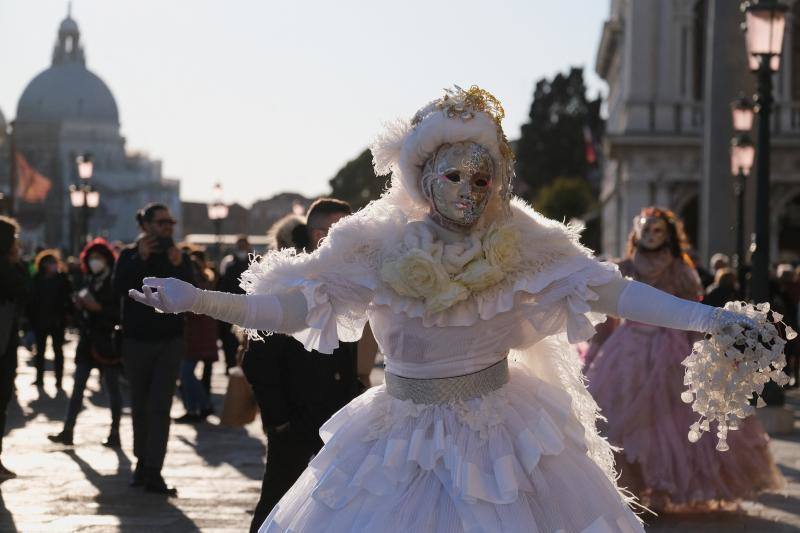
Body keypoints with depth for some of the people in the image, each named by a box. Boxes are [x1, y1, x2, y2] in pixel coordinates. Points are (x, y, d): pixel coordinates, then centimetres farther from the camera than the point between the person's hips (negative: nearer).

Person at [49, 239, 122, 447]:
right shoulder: (89, 281, 12)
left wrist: (99, 307, -21)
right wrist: (80, 304, 0)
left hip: (107, 341, -6)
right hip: (88, 340, 6)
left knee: (112, 387, 2)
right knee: (77, 386, 3)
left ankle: (115, 433, 10)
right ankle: (68, 431, 3)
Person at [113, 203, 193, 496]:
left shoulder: (180, 257, 4)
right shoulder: (130, 255, 2)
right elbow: (119, 287, -15)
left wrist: (179, 267, -21)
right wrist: (141, 259, -22)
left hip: (170, 340, -1)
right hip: (137, 339, 1)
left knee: (160, 406, -10)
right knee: (140, 406, 9)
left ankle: (153, 472, -14)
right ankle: (142, 461, 24)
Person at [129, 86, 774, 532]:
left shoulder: (522, 245, -5)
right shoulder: (379, 248, -7)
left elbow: (611, 291, -6)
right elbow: (287, 309, -5)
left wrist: (705, 317, -15)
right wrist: (193, 299, -15)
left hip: (501, 433, 0)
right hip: (405, 441, 0)